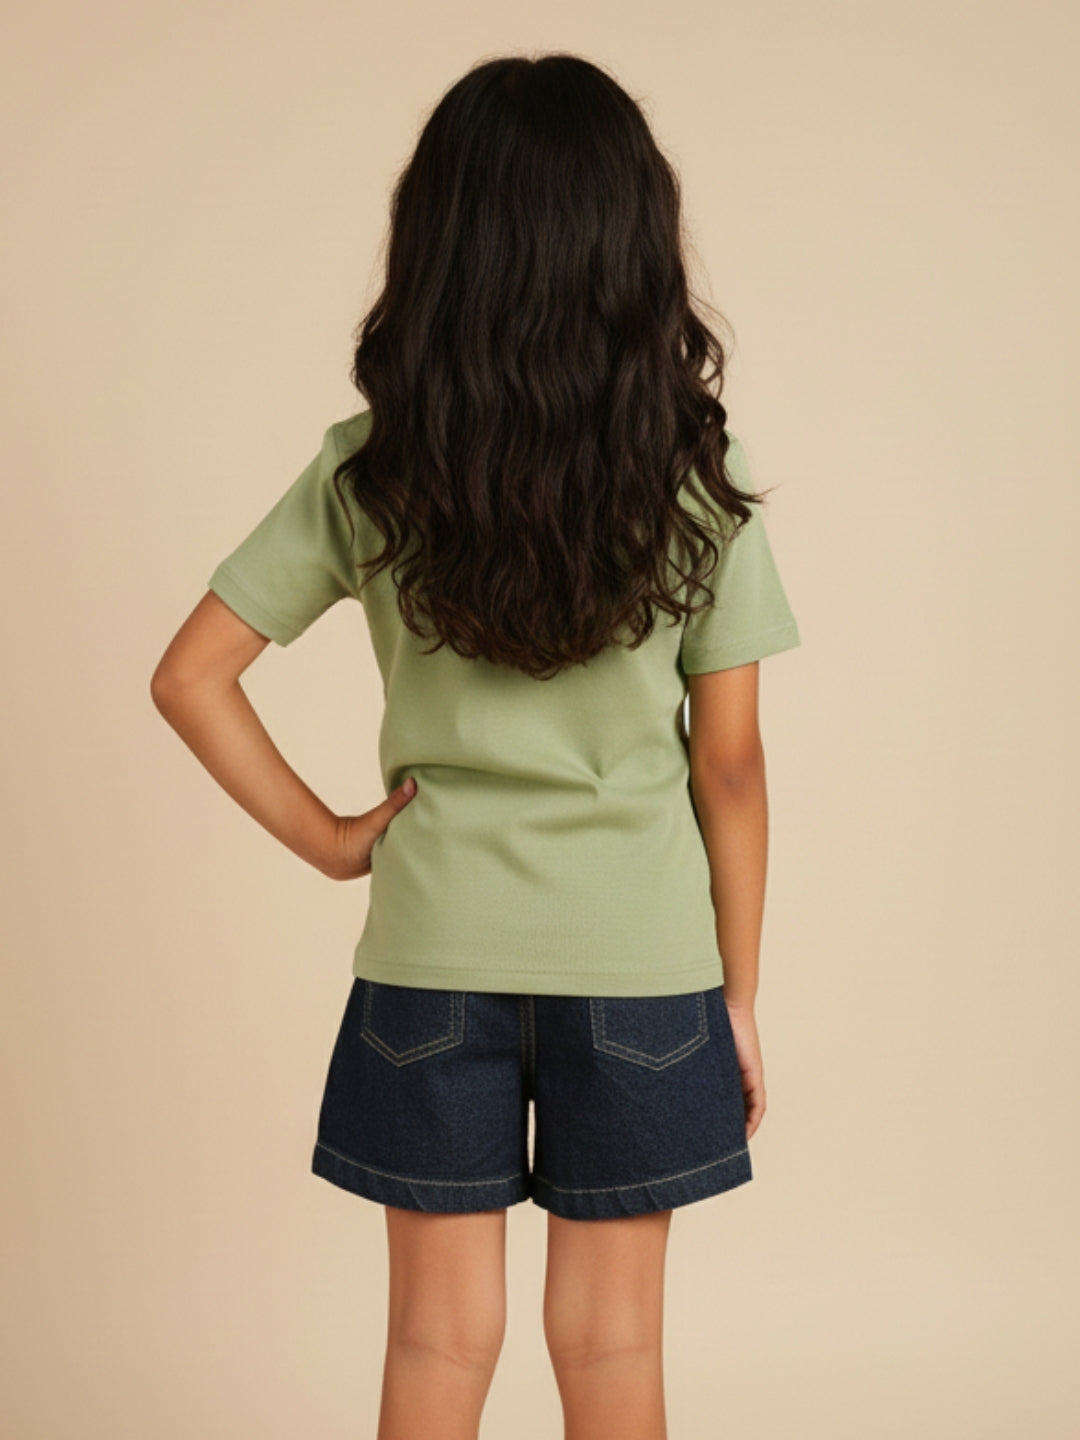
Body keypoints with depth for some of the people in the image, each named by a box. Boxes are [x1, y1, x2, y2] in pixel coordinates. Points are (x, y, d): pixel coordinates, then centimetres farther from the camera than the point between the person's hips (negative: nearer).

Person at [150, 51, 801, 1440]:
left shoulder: (369, 470, -8)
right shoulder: (697, 472, -9)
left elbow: (190, 678, -9)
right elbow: (729, 764, -5)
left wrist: (322, 834, 1)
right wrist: (739, 995, 4)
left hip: (433, 953, 1)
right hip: (640, 960, 0)